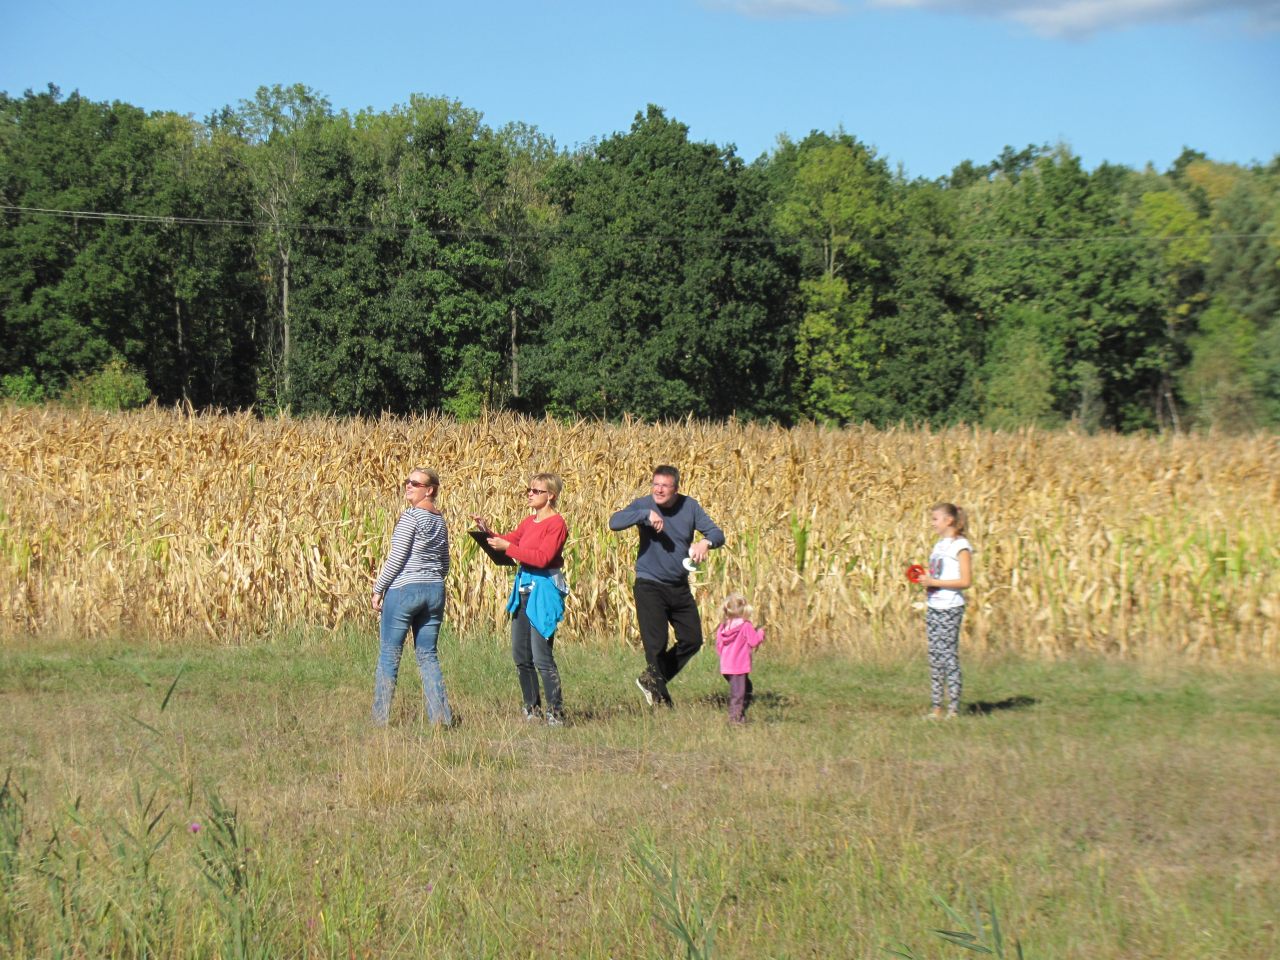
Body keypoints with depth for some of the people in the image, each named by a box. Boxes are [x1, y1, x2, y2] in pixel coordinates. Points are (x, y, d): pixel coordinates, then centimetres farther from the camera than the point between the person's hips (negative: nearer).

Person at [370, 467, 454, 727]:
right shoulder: (440, 521, 12)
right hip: (435, 591, 7)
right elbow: (445, 565, 18)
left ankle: (380, 718, 4)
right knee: (428, 655, 10)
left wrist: (378, 589, -6)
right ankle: (442, 716, 2)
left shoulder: (411, 516, -11)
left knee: (389, 655, 1)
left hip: (404, 590, -7)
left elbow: (396, 558, -14)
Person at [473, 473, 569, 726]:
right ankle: (532, 709, 21)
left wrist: (508, 547, -21)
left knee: (542, 657, -10)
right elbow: (511, 540, 21)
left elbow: (542, 557, -21)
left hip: (544, 591, -9)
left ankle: (556, 713, -5)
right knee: (520, 656, 10)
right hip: (523, 589, 9)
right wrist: (488, 532, 2)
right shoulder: (529, 522, 13)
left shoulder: (556, 523, -11)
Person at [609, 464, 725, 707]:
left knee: (693, 640, 8)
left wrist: (706, 542, -26)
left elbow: (716, 533, -3)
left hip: (680, 587, 5)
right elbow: (615, 522, -25)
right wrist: (647, 514, -35)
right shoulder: (644, 505, -10)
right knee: (656, 643, -7)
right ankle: (661, 697, 11)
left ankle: (652, 679, 24)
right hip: (650, 585, -5)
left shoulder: (689, 506, 0)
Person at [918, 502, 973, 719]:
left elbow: (965, 581, -15)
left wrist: (933, 582, -17)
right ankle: (936, 707, 5)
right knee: (934, 657, 4)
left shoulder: (961, 546, -7)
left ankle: (954, 708, -6)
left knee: (948, 655, -8)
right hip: (934, 607, 8)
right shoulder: (938, 546, 17)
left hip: (951, 608, -8)